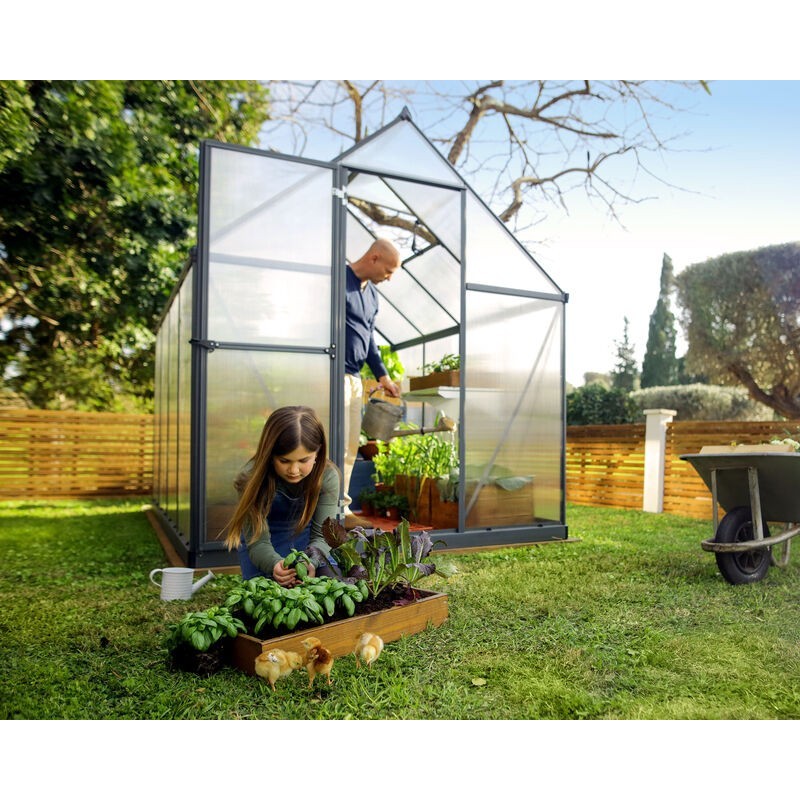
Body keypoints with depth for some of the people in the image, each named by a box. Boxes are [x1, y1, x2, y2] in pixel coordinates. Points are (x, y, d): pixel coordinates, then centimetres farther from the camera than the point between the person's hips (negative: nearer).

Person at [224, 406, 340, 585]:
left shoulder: (327, 477, -26)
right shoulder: (251, 479, -29)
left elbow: (321, 534, -24)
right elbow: (258, 541, -29)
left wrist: (311, 563, -47)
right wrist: (275, 564, -52)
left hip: (306, 538, 1)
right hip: (269, 540, -1)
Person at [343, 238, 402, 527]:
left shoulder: (371, 294, 18)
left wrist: (382, 375, 20)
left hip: (355, 378, 9)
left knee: (350, 448, 9)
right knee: (337, 446, -8)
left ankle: (342, 510, 16)